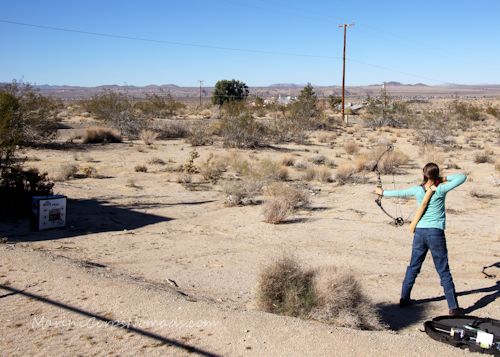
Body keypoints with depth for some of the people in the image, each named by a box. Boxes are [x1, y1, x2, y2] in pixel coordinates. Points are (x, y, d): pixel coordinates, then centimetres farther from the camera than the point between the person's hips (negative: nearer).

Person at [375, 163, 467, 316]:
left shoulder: (418, 190, 0)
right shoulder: (441, 190, -10)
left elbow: (399, 193, 15)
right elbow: (462, 177, -8)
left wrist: (383, 192, 31)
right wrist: (445, 179, 1)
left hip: (420, 232, 4)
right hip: (436, 233, -4)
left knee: (413, 267, 17)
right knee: (444, 272, 0)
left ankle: (404, 299, 26)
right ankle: (453, 307, 3)